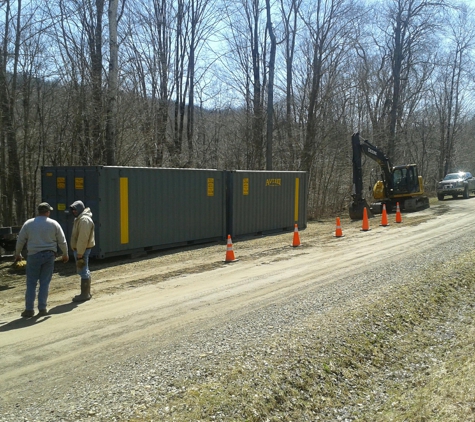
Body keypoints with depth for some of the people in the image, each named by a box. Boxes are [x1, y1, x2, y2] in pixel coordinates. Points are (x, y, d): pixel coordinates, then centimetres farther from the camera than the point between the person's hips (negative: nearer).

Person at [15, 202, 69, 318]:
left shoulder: (29, 223, 1)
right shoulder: (54, 224, 0)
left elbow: (20, 240, 6)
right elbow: (62, 241, 3)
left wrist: (17, 254, 20)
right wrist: (65, 254, 17)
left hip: (34, 255, 0)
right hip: (49, 256, 0)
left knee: (31, 283, 6)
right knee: (45, 283, 6)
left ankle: (29, 309, 5)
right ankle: (42, 308, 7)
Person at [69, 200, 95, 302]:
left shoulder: (84, 220, -18)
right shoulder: (80, 218, 16)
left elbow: (83, 238, -23)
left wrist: (80, 254, -24)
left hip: (82, 250, -11)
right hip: (80, 249, 11)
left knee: (83, 271, -6)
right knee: (84, 271, 16)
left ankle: (85, 294, -1)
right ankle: (87, 293, 24)